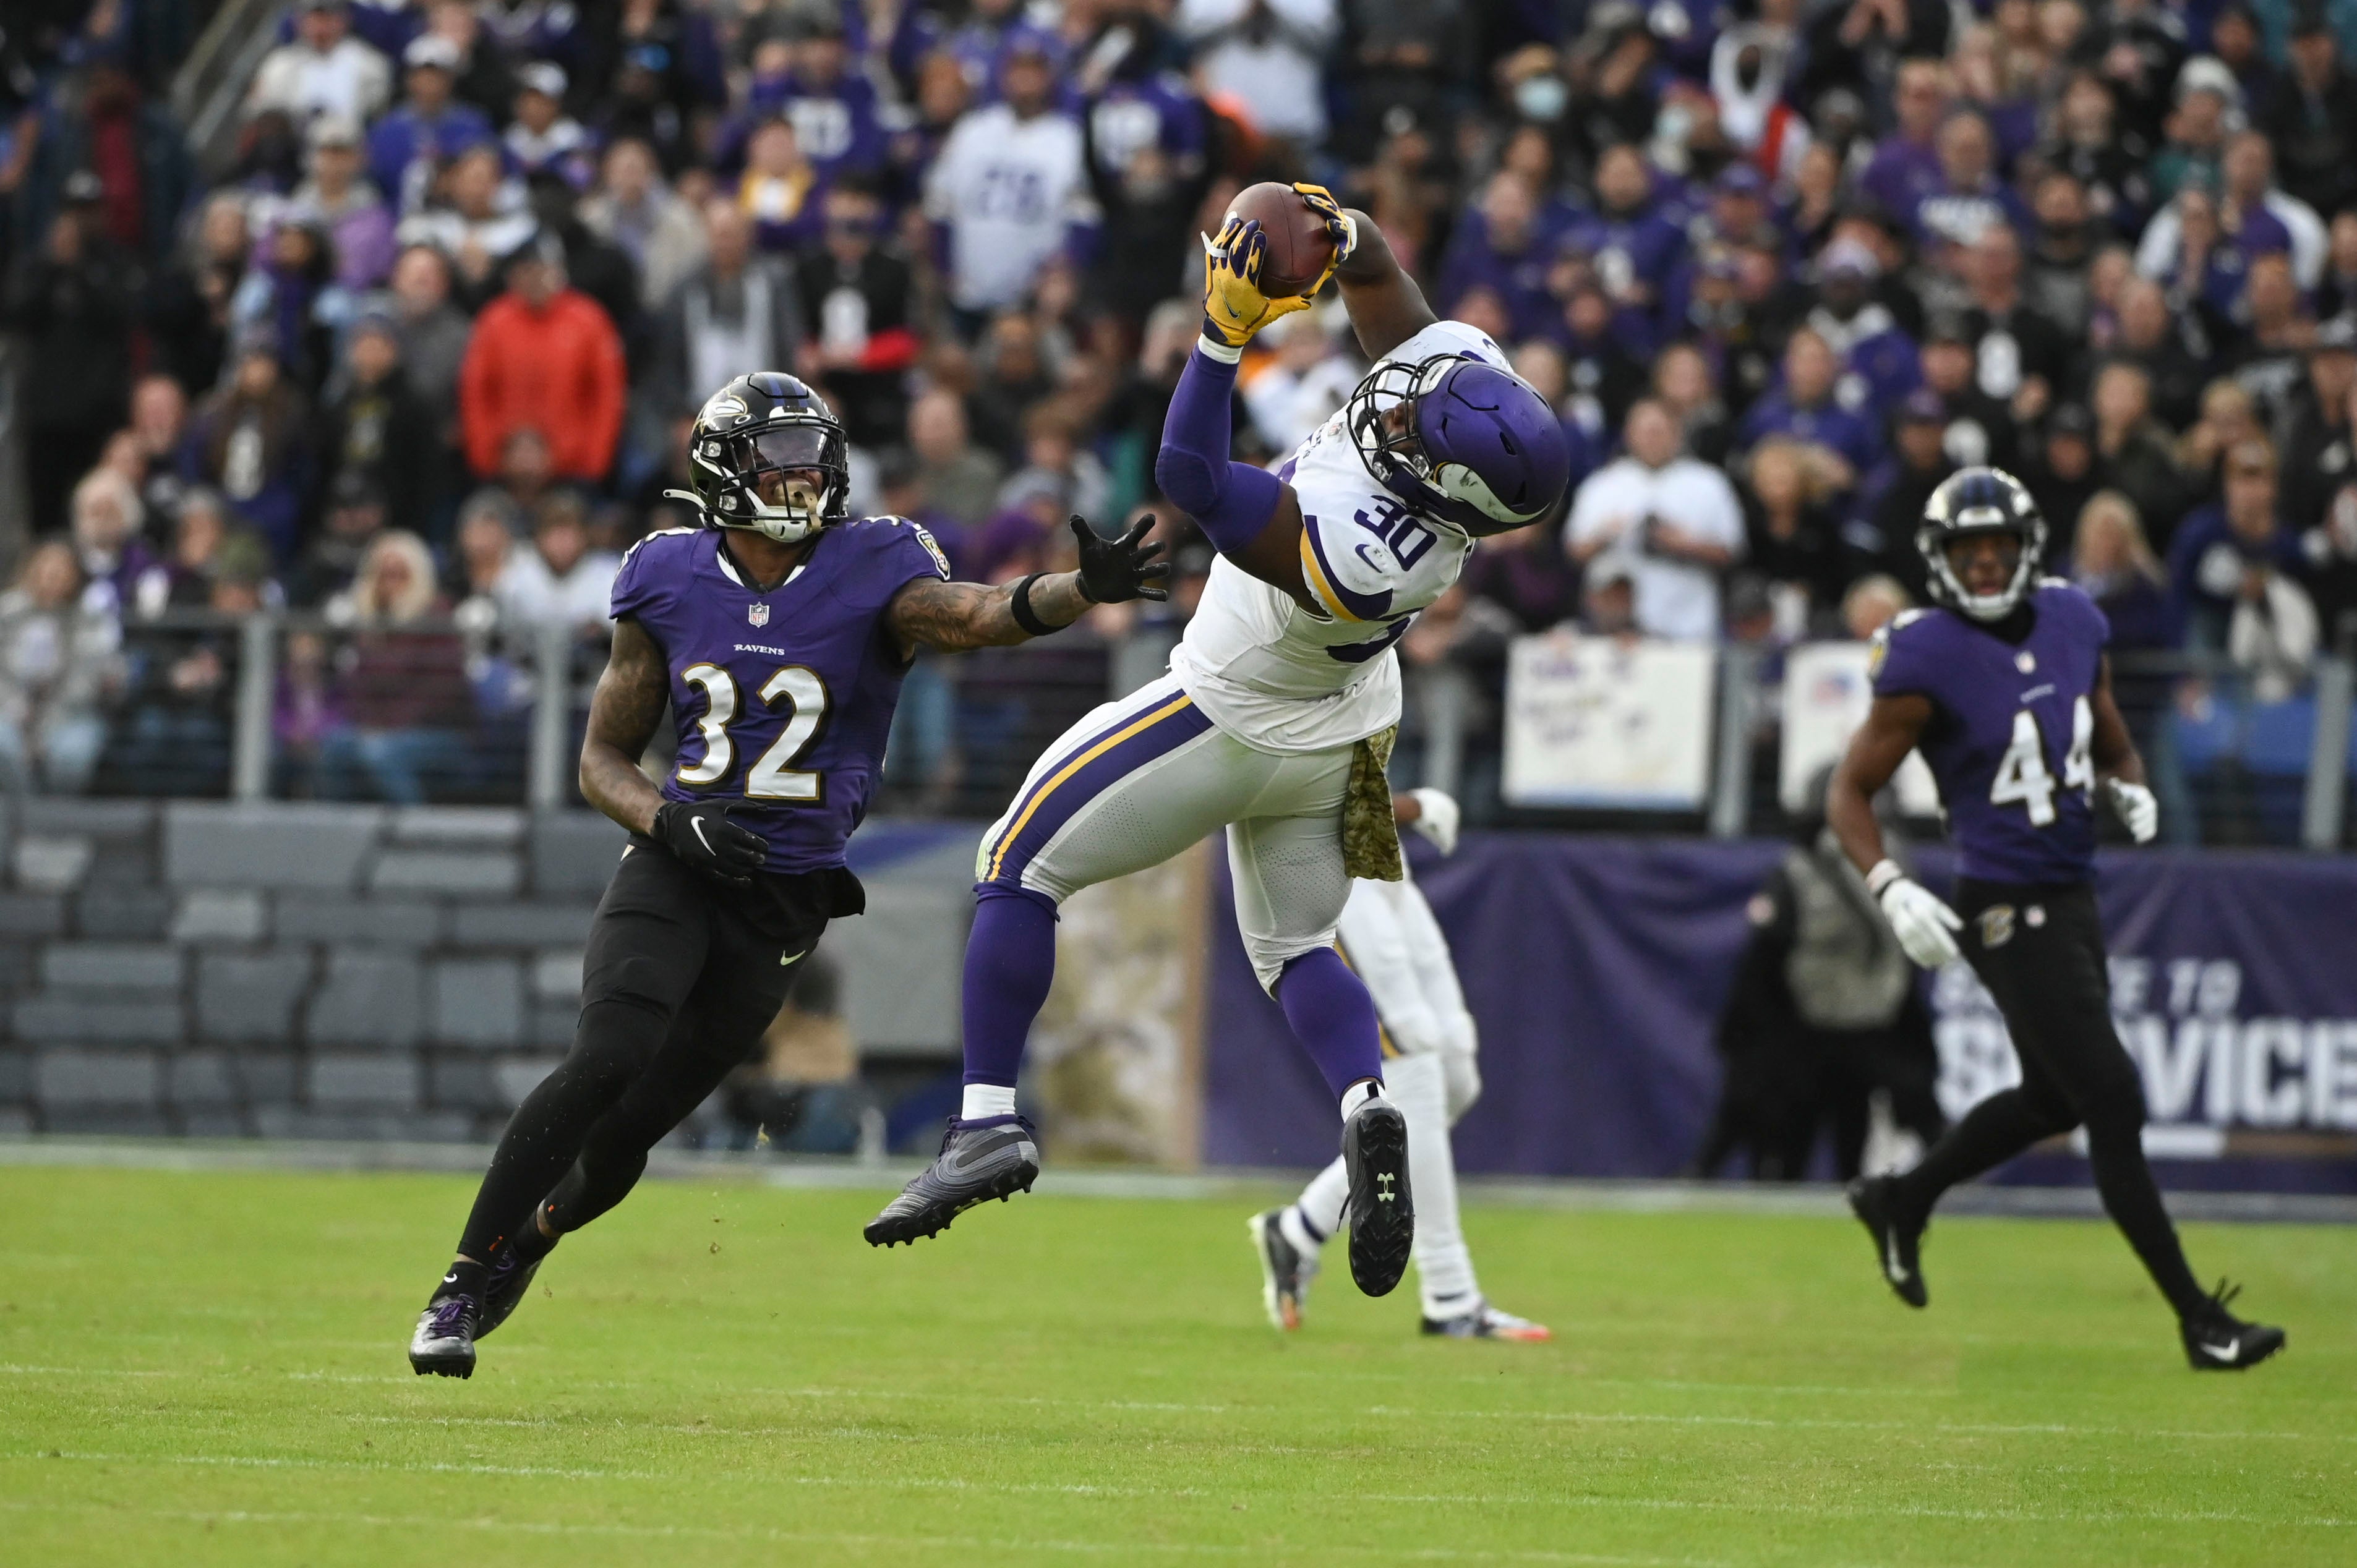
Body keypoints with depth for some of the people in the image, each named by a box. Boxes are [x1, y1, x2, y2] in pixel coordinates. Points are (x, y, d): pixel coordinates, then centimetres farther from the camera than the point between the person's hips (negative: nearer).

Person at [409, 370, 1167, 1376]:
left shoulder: (870, 576, -8)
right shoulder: (670, 585, -1)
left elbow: (981, 616, -28)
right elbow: (603, 759, 7)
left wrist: (1089, 588, -48)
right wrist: (671, 822, -14)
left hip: (784, 901, 0)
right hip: (674, 868, 0)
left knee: (626, 1137, 6)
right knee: (605, 1066, -24)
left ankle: (528, 1239, 39)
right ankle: (461, 1287, -13)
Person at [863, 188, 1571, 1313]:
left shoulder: (1361, 558, -44)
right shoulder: (1467, 370, -24)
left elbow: (1192, 480, -39)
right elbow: (1380, 281, -10)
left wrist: (1224, 334, -40)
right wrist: (1344, 237, -30)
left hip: (1237, 730, -9)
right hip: (1335, 744, 9)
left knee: (1020, 865, 6)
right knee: (1294, 947, 22)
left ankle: (989, 1122, 4)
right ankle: (1368, 1106, -5)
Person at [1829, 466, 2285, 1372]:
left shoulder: (2072, 625, 5)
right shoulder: (1927, 660, -14)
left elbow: (2113, 747, 20)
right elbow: (1850, 794, -9)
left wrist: (2130, 790, -3)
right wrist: (1892, 890, -24)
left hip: (2072, 894, 8)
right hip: (2007, 912, -8)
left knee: (2055, 1099, 21)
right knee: (2112, 1100, -9)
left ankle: (1900, 1202, 43)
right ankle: (2198, 1319, -4)